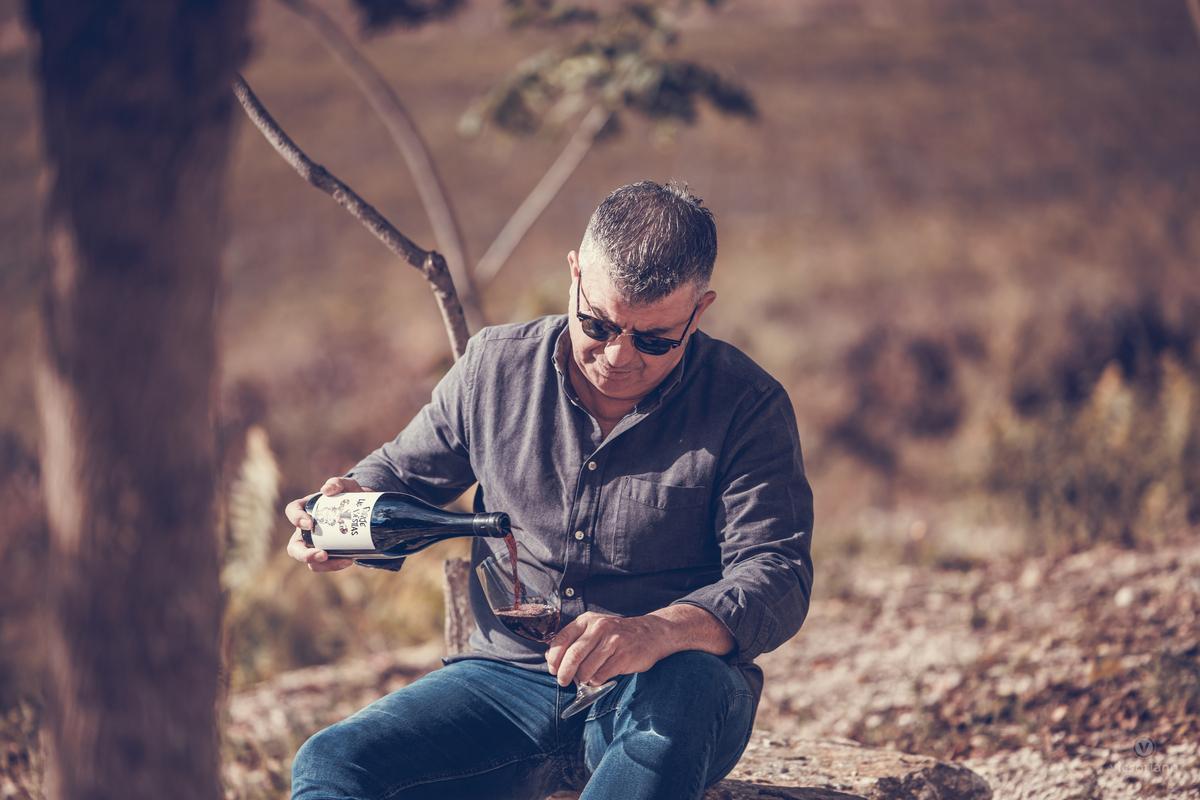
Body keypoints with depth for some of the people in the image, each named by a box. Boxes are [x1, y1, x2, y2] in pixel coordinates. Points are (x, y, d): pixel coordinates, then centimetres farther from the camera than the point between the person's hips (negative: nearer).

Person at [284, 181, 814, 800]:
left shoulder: (745, 406, -6)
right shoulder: (495, 366, 5)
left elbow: (778, 576, -15)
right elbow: (403, 473, 20)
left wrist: (658, 631, -36)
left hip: (664, 692, -3)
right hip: (507, 675, 3)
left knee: (686, 688, -42)